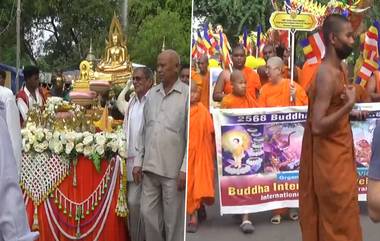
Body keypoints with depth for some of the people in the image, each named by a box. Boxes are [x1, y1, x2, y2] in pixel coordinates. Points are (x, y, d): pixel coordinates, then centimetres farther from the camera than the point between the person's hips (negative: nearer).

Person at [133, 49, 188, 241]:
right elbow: (143, 130, 14)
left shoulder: (188, 94, -7)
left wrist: (185, 169, -13)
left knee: (173, 218, 5)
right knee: (148, 213, 11)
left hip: (173, 169, -5)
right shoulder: (151, 94, 10)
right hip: (150, 167, 5)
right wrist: (138, 162, 8)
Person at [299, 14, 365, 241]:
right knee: (339, 220, 1)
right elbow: (318, 126, -26)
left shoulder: (337, 69, 8)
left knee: (332, 217, 18)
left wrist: (351, 113, 7)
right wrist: (349, 104, -23)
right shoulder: (327, 75, -22)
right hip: (331, 157, -9)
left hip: (339, 153, 9)